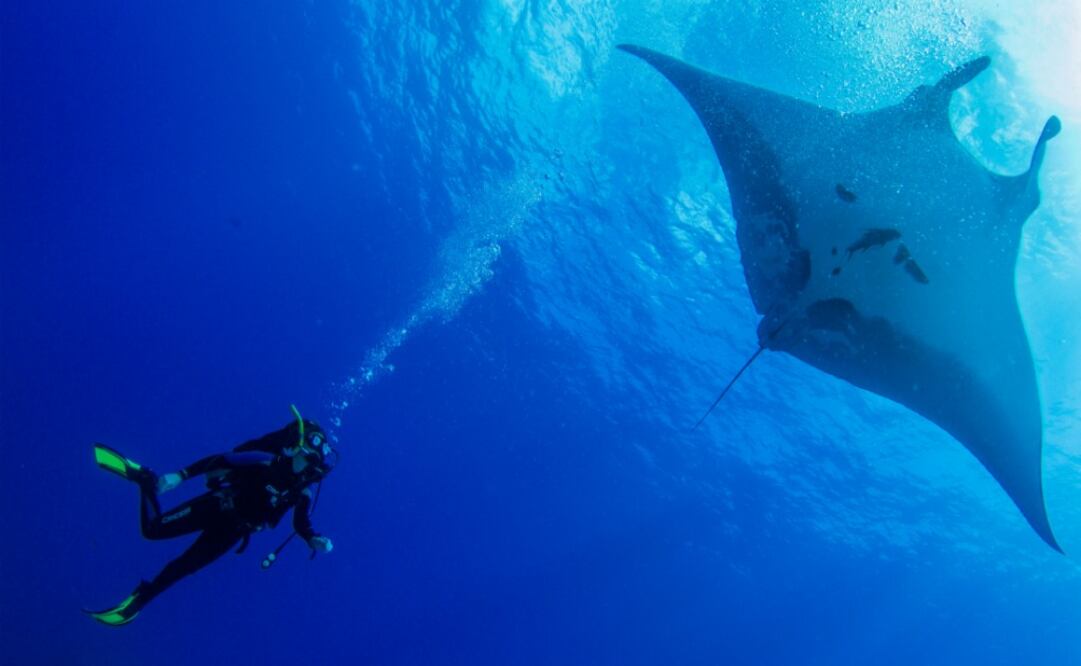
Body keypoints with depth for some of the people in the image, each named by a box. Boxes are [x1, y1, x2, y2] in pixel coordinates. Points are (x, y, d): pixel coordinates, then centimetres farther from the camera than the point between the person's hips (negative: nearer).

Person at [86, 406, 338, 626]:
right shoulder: (266, 460, -24)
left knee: (182, 567, 4)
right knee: (153, 529, -3)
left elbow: (301, 524, -2)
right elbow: (218, 460, -17)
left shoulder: (304, 491, -15)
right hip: (217, 505, -1)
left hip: (233, 531, 2)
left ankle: (139, 599, 26)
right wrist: (179, 475, -21)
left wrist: (315, 540, -23)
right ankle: (145, 480, 21)